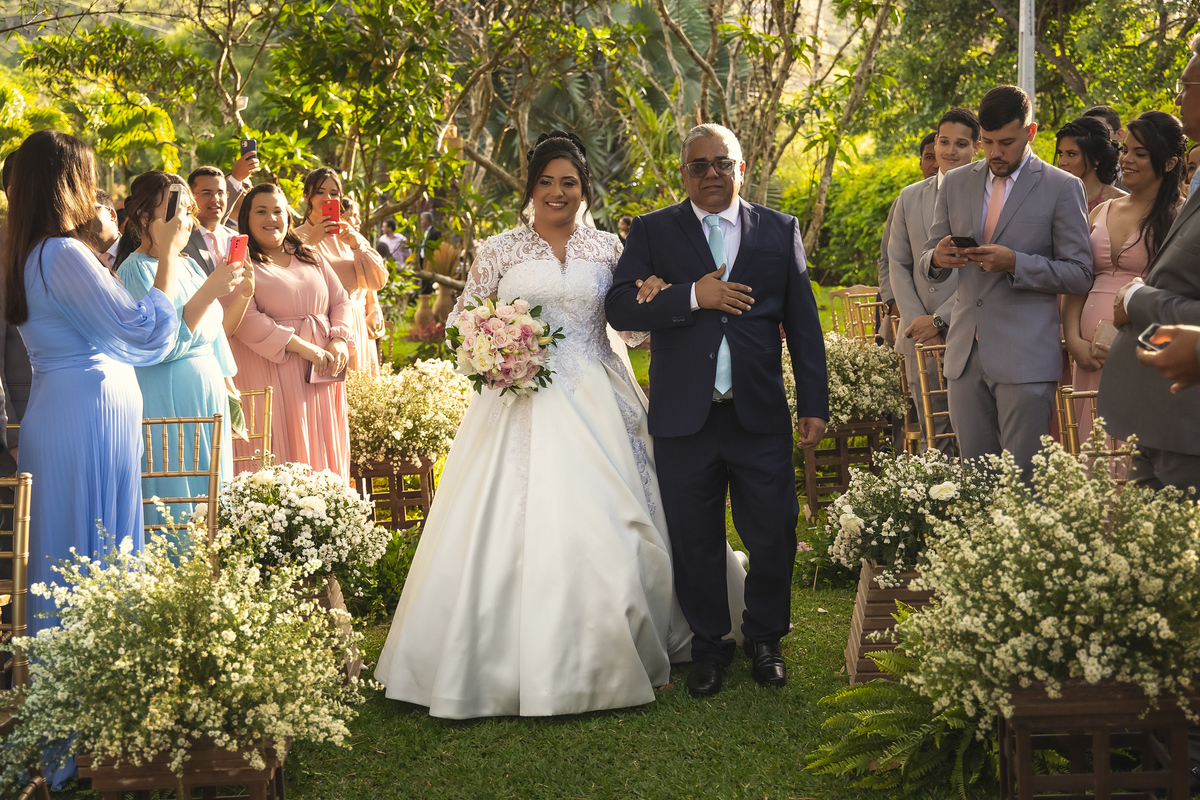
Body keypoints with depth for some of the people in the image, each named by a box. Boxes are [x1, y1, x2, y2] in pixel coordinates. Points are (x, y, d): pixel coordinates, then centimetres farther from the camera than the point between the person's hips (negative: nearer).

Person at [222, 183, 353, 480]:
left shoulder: (311, 258, 18)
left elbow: (341, 301, 14)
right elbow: (247, 320, -13)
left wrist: (338, 340, -6)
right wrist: (303, 347, -18)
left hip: (320, 374, 5)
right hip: (269, 374, -5)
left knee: (319, 452, 6)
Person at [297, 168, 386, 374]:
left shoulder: (352, 236, 15)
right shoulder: (298, 238, 2)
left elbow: (379, 281, 6)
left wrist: (356, 245, -5)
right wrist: (311, 241, -14)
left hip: (355, 331, 4)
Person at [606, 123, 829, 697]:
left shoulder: (779, 231, 11)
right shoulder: (652, 232, 7)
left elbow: (803, 324, 9)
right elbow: (619, 308, -5)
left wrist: (815, 404, 4)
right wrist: (693, 296, -16)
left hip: (760, 414, 1)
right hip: (683, 417, 0)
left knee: (774, 535, 3)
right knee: (695, 542, 8)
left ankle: (764, 639, 27)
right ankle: (709, 645, 27)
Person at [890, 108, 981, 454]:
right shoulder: (909, 198, 13)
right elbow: (898, 265, 11)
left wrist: (941, 319, -12)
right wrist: (917, 322, -2)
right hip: (921, 336, 4)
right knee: (932, 436, 8)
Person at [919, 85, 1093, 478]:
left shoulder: (1062, 188, 0)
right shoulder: (955, 183, 13)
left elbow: (1079, 275, -3)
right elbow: (929, 267, 17)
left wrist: (1015, 263, -17)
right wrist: (937, 258, -8)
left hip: (1026, 357, -4)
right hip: (965, 355, 4)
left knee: (1024, 478, -2)